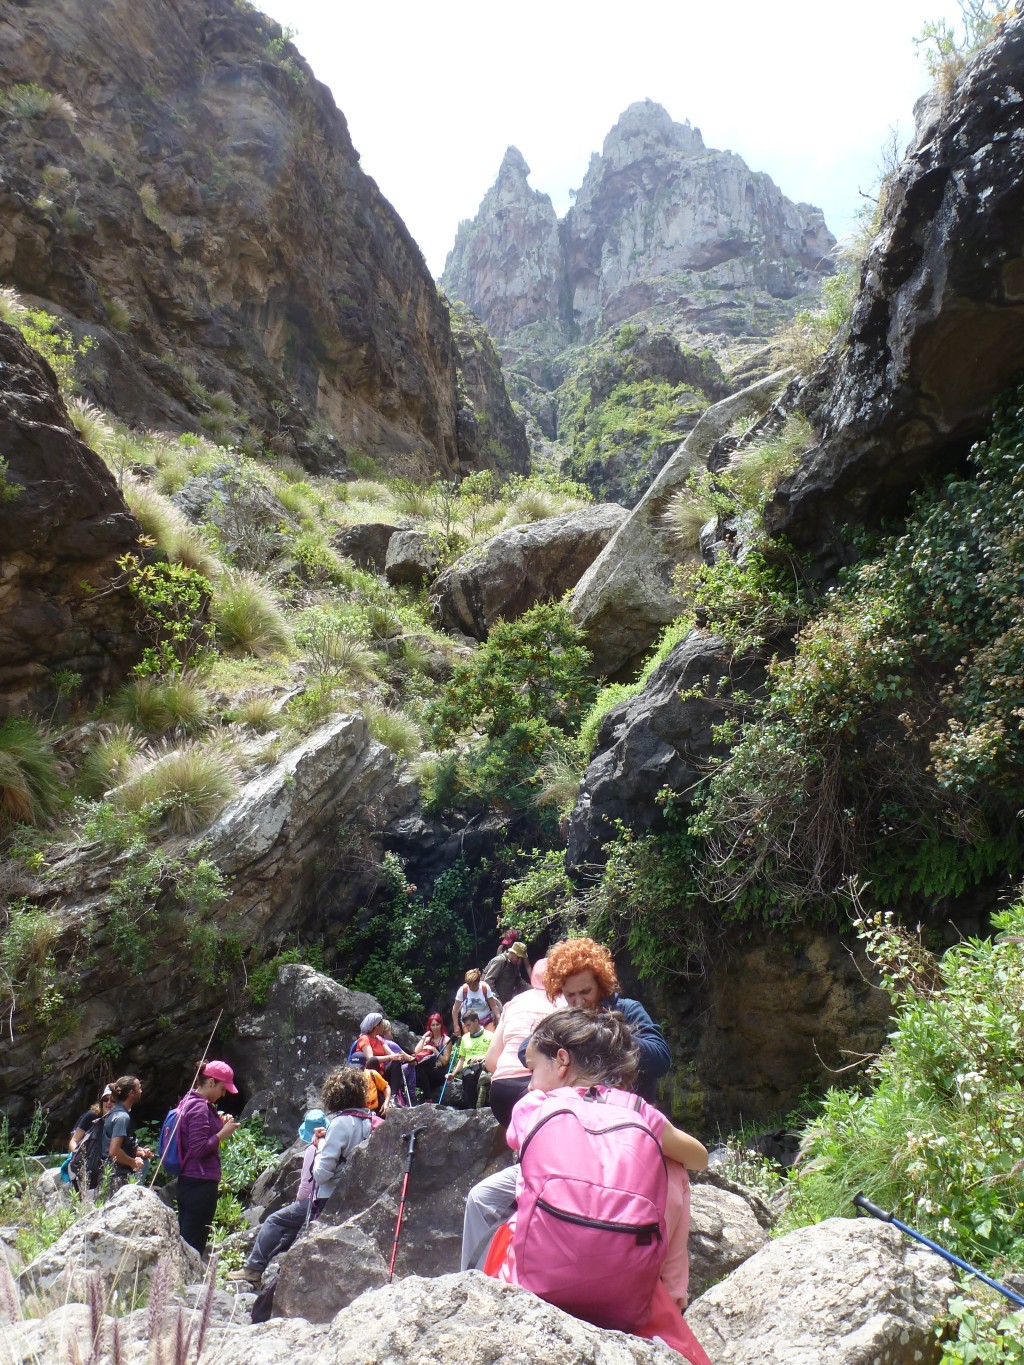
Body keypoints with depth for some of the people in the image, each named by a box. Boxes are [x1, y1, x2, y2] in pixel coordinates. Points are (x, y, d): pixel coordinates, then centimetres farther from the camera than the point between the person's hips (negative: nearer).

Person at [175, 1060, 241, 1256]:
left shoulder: (189, 1101, 12)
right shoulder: (200, 1108, -17)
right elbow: (199, 1148, -22)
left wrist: (219, 1123, 11)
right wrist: (223, 1133, -12)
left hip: (185, 1182, 10)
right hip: (201, 1185, -10)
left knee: (183, 1243, 14)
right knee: (193, 1248, -3)